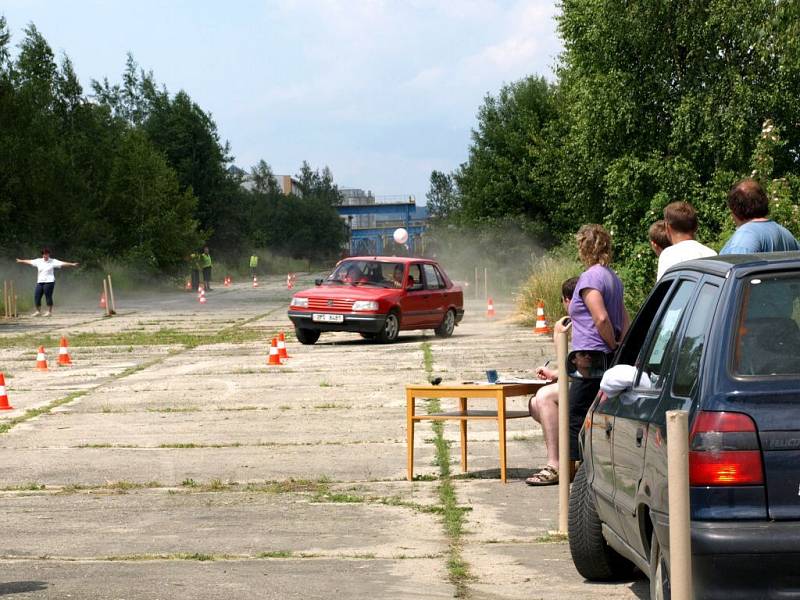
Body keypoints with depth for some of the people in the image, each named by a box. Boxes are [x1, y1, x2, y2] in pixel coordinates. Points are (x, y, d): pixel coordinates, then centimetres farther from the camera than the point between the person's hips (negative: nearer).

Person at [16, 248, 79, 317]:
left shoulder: (53, 261, -2)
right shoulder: (38, 261, 11)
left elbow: (62, 263, -10)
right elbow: (29, 261, 24)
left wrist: (72, 264, -19)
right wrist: (21, 261, 35)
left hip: (49, 282, -5)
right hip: (40, 282, 5)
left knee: (48, 297, -6)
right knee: (37, 296, 2)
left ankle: (49, 312, 2)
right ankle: (38, 311, 14)